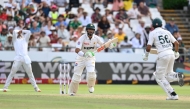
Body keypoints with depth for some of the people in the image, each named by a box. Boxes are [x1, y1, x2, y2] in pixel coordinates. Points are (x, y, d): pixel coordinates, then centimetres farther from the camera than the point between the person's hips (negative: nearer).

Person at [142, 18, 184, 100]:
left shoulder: (153, 33, 2)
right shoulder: (167, 32, 16)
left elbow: (148, 47, -6)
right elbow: (176, 43, 15)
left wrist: (146, 55, 12)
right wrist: (176, 53, 32)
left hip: (163, 55, -6)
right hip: (171, 54, 6)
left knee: (160, 77, 7)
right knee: (168, 74, 22)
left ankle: (173, 95, -3)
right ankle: (177, 76, -14)